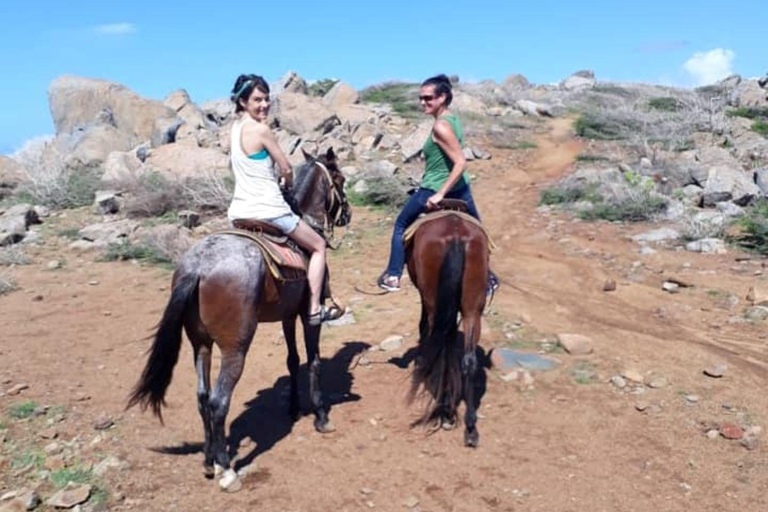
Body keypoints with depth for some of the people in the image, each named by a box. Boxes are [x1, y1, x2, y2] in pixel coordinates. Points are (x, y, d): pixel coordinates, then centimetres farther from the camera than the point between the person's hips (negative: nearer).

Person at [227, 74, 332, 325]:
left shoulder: (236, 126, 8)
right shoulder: (261, 129, -15)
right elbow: (286, 169, -9)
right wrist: (287, 184, 14)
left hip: (238, 211, 8)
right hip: (268, 210, -8)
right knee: (318, 246, 11)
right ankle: (314, 309, 7)